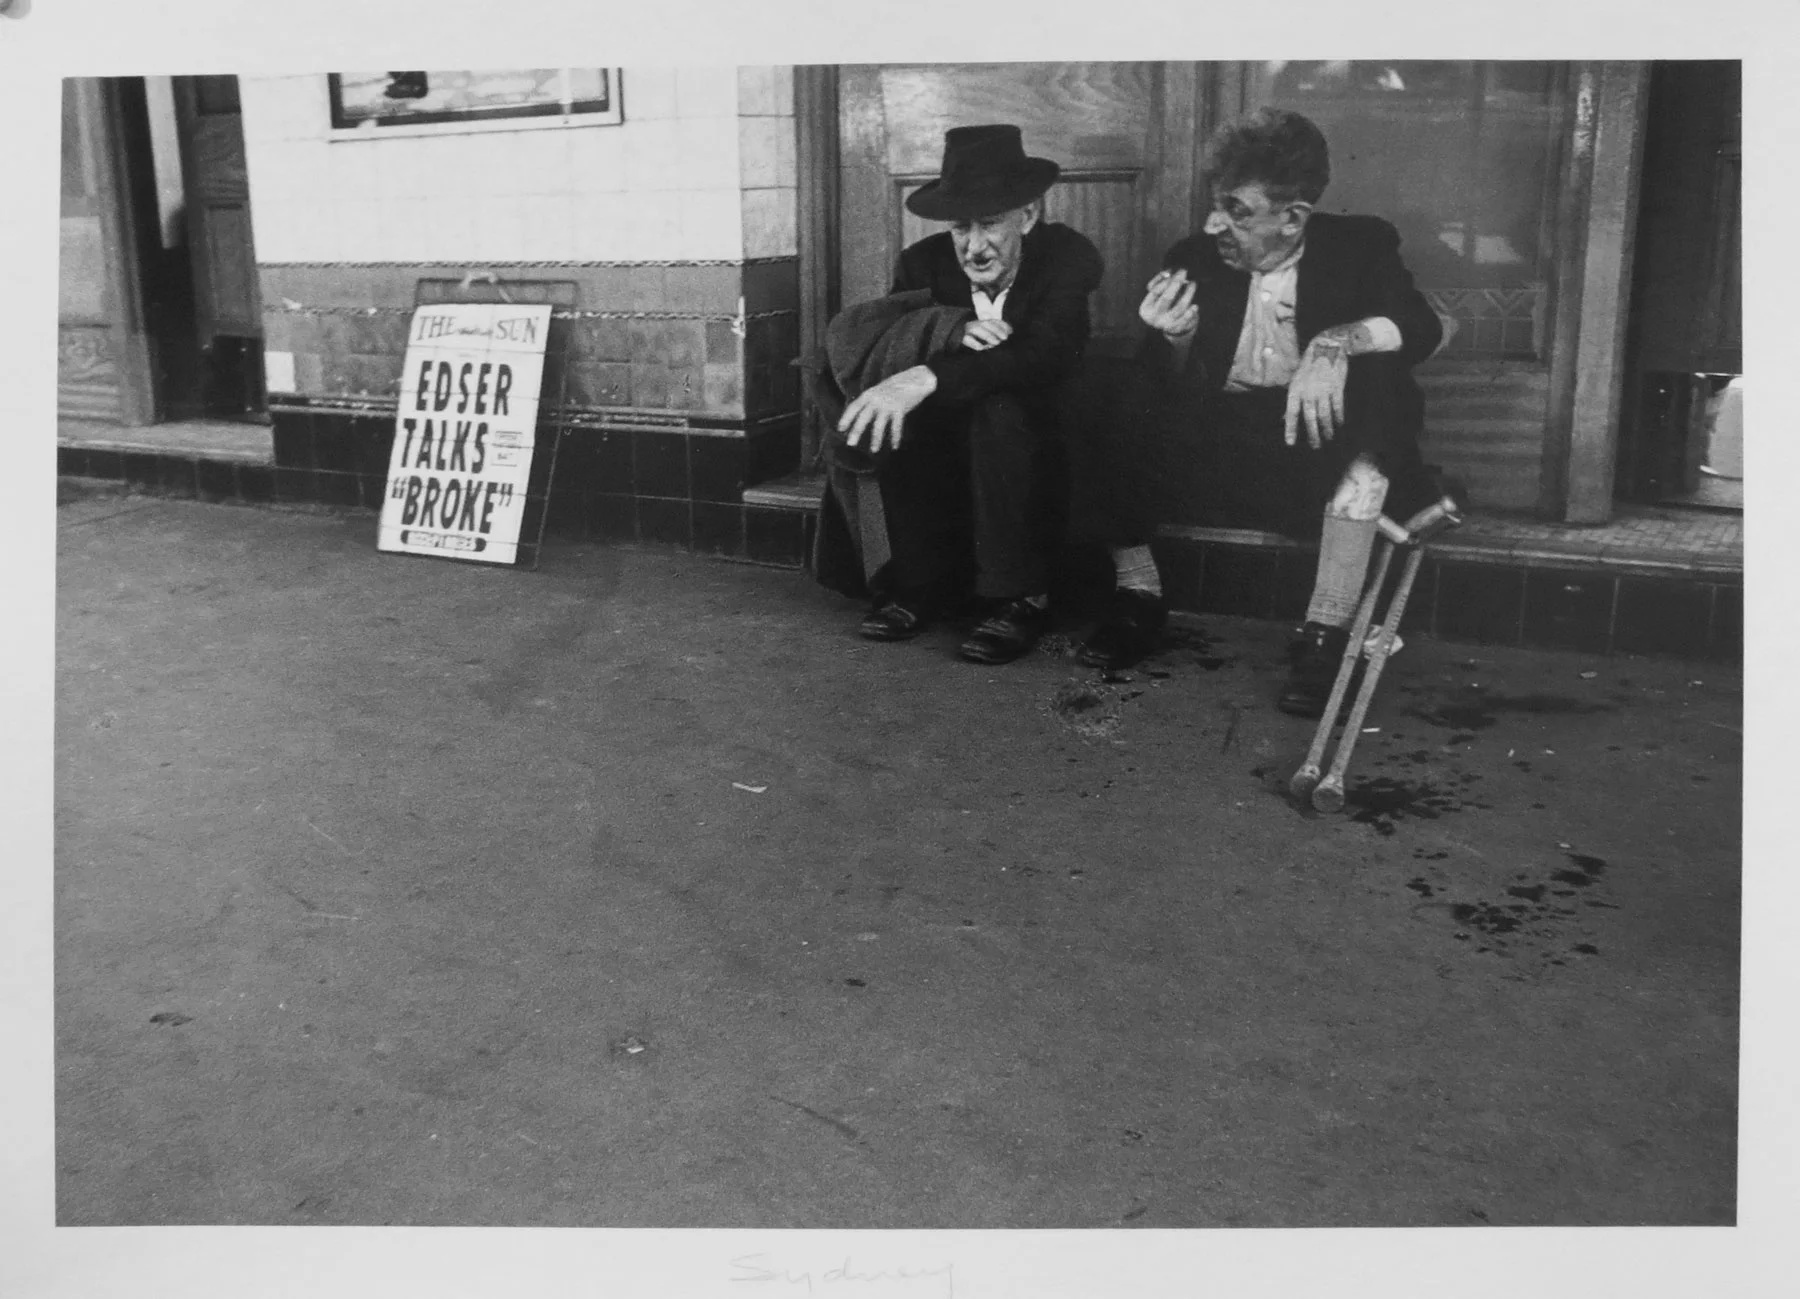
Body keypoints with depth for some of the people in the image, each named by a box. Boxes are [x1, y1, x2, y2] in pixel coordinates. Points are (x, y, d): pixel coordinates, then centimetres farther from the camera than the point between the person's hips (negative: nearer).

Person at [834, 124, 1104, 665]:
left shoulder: (1070, 257, -13)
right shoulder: (925, 262, -1)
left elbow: (1045, 355, -32)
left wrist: (929, 376, -45)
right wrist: (951, 338, -32)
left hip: (1040, 445, -3)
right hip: (951, 448, 4)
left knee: (1001, 406, -35)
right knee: (879, 413, -25)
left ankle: (1019, 598, -25)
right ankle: (926, 581, -10)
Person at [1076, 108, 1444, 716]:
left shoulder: (1360, 245, 0)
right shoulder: (1194, 259, 3)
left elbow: (1422, 326, -17)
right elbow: (1171, 395, -1)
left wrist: (1335, 342, -34)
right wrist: (1177, 340, -22)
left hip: (1320, 447, -1)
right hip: (1215, 449, 2)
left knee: (1376, 382, -33)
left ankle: (1328, 629, -32)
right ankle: (1136, 597, -4)